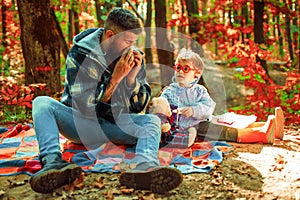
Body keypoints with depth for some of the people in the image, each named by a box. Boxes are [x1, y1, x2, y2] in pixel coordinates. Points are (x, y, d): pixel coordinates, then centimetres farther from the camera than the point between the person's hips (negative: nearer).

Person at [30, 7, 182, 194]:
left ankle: (145, 167, -58)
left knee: (152, 121, -25)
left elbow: (140, 107, 2)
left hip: (115, 125, 3)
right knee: (42, 103, -26)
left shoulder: (135, 57, -1)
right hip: (82, 124, -2)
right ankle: (53, 162, -51)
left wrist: (132, 78, -15)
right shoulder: (80, 54, -12)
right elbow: (85, 108, -19)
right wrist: (116, 78, -24)